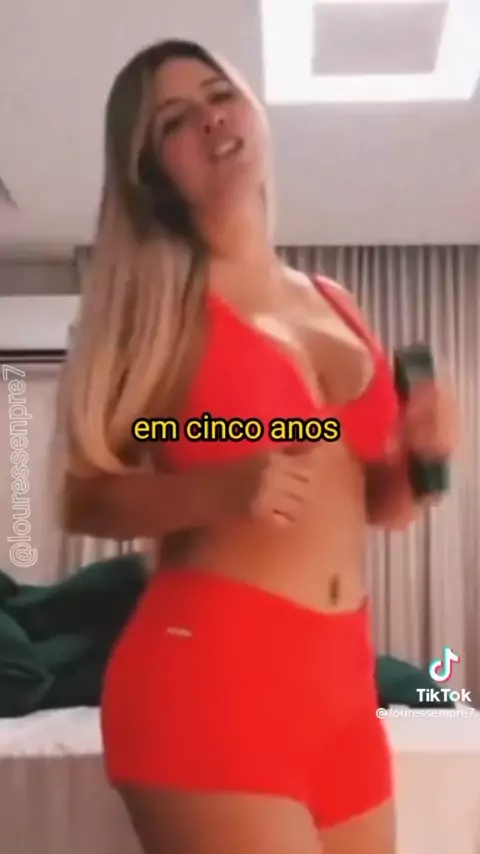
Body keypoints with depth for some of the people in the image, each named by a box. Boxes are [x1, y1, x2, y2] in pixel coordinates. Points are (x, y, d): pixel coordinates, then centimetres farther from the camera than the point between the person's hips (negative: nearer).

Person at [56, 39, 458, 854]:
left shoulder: (332, 303, 12)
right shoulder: (155, 299, -3)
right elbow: (84, 501, -6)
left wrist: (422, 452, -2)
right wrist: (216, 490, -22)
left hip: (341, 674, 6)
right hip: (207, 665, -5)